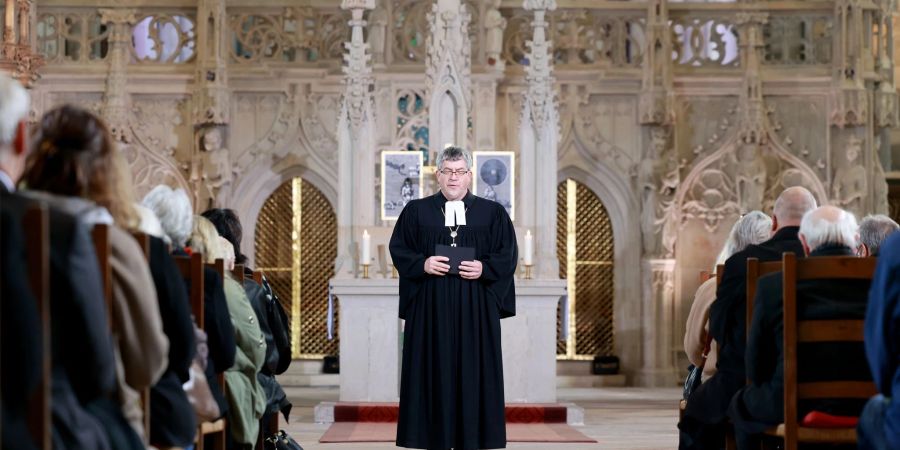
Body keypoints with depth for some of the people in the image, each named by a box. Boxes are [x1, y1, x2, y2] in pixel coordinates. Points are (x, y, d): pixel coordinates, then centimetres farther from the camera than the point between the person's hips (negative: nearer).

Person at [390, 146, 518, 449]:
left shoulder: (492, 213, 7)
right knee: (434, 372, -2)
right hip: (430, 307, 0)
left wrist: (484, 268, -13)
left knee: (473, 372, -1)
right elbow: (398, 250, 5)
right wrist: (422, 264, -13)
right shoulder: (416, 211, 7)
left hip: (475, 309, 0)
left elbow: (508, 256, 5)